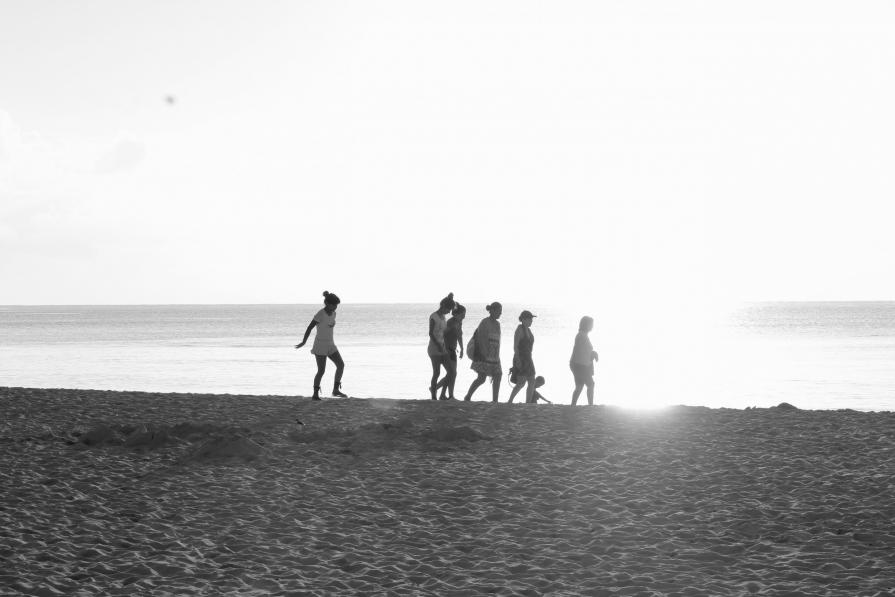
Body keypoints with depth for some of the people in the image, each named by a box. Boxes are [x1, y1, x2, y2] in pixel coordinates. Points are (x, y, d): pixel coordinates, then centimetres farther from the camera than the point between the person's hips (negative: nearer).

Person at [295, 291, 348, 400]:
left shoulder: (333, 314, 4)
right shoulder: (320, 314, -19)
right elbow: (309, 328, -13)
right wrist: (303, 342, -6)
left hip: (330, 345, 7)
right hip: (320, 346, -7)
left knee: (341, 364, -4)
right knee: (321, 371, -8)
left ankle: (336, 390, 4)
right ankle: (315, 394, 5)